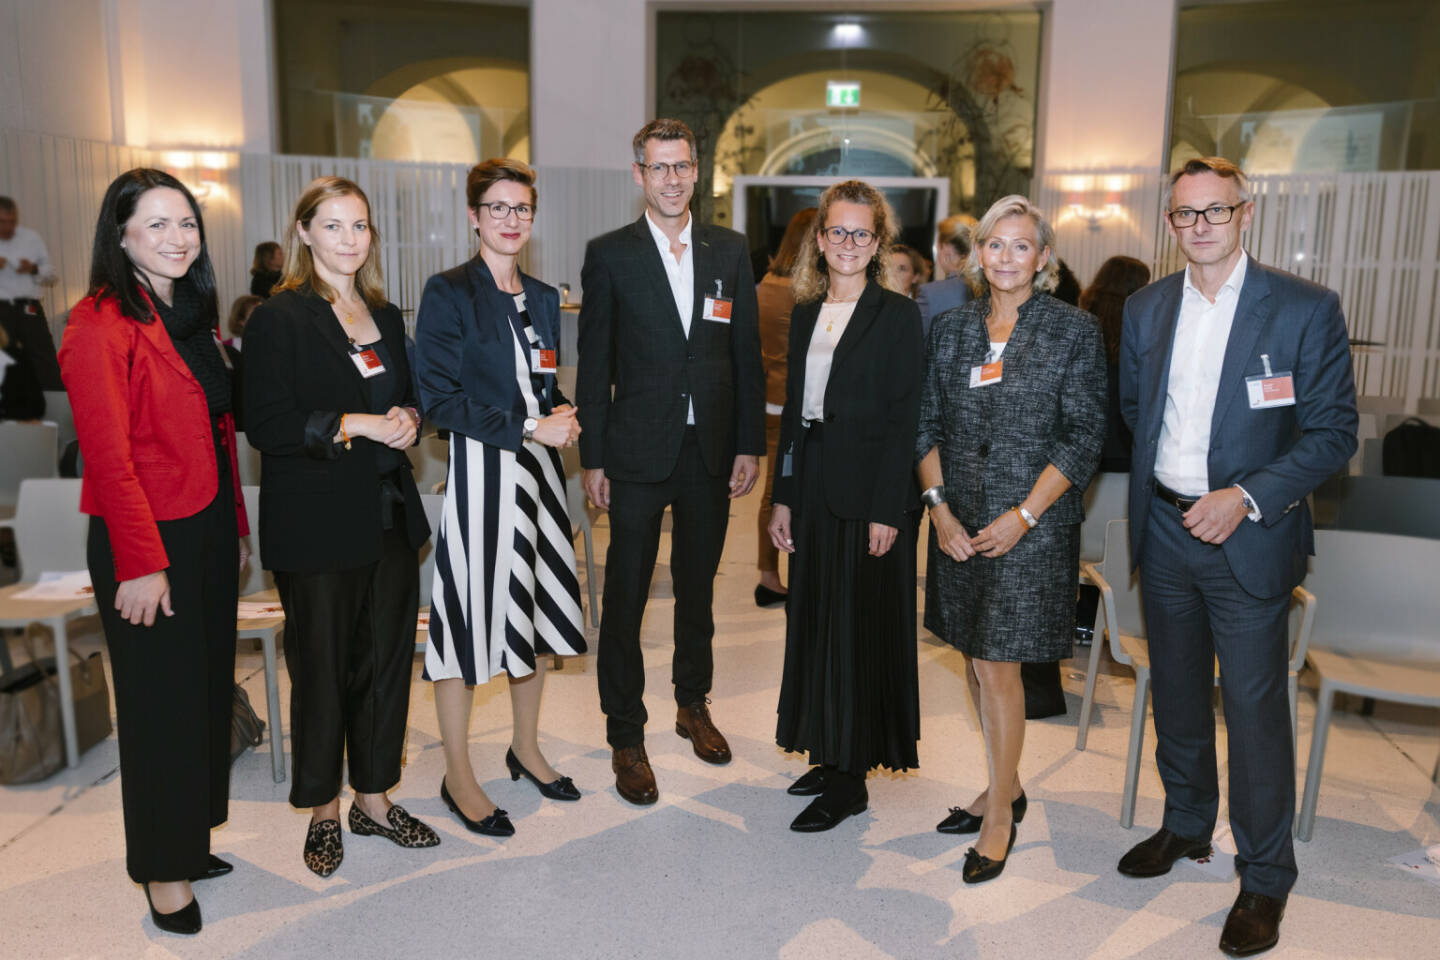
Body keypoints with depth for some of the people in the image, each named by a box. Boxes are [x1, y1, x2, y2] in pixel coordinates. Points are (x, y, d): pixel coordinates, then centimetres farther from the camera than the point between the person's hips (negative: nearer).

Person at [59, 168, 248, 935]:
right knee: (161, 700, 4)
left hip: (208, 529, 8)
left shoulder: (189, 318, 12)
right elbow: (108, 454, -17)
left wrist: (235, 527, 11)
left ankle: (191, 843, 30)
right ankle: (163, 871, 21)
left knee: (208, 688, 14)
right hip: (148, 539, -8)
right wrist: (141, 562, -19)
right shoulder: (101, 325, -13)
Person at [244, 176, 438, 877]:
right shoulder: (279, 319, -6)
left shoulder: (385, 317, 14)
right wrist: (355, 425, -20)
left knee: (387, 659, 11)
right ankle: (323, 809, 24)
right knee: (323, 667, 6)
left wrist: (408, 417, 0)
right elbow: (266, 425, -14)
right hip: (317, 525, -6)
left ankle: (373, 799, 27)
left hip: (390, 516, 6)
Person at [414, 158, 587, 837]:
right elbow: (439, 399, -13)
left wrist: (561, 415, -3)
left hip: (537, 472, 7)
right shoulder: (448, 293, -7)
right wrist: (527, 428, -18)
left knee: (532, 609, 14)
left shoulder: (543, 297, 12)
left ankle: (526, 749, 32)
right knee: (469, 616, 0)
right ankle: (458, 777, 15)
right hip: (478, 472, -7)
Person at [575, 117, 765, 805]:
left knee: (698, 587, 17)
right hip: (637, 453, -3)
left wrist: (750, 445, 1)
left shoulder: (731, 251, 6)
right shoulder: (610, 254, -1)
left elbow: (746, 354, 6)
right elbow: (594, 363, -2)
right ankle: (625, 737, 17)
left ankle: (693, 704, 37)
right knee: (626, 595, 3)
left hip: (711, 451, 3)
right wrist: (592, 458, -6)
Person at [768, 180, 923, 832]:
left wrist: (887, 511, -16)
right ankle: (829, 756, 28)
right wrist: (783, 496, 8)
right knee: (815, 622, 13)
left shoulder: (897, 314, -6)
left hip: (868, 494, -6)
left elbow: (903, 419, -11)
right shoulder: (805, 314, 11)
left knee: (860, 625, 0)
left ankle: (849, 782, 11)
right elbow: (793, 411, 12)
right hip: (814, 491, 6)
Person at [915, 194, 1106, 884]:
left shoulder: (1075, 331, -4)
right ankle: (1005, 787, 32)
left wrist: (1022, 516, -14)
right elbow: (927, 424, 8)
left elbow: (1084, 438, -7)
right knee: (976, 659, 13)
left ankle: (1000, 816, 15)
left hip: (1032, 526, -5)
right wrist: (938, 507, -4)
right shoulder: (951, 328, 8)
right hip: (959, 524, 5)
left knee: (996, 664, -3)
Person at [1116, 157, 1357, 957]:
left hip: (1248, 538, -4)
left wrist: (1246, 496, -20)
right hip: (1164, 530, 5)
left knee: (1255, 707, 1)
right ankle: (1187, 825, 38)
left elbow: (1334, 432, -10)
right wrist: (1156, 482, 8)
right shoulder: (1146, 308, 5)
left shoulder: (1307, 309, -9)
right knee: (1177, 691, 18)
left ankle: (1266, 878, 19)